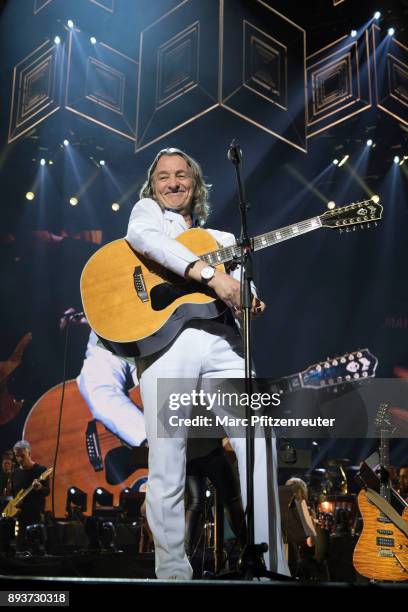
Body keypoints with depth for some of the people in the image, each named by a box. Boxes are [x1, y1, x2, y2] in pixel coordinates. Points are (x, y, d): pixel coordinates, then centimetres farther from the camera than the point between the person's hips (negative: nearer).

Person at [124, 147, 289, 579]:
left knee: (259, 443, -9)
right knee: (167, 465, -6)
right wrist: (209, 273, -16)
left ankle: (272, 566, -2)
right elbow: (142, 237, -6)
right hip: (164, 337, -3)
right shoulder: (147, 209, 20)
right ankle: (173, 571, 5)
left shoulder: (223, 240, 30)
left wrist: (251, 305, -2)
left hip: (221, 340, 3)